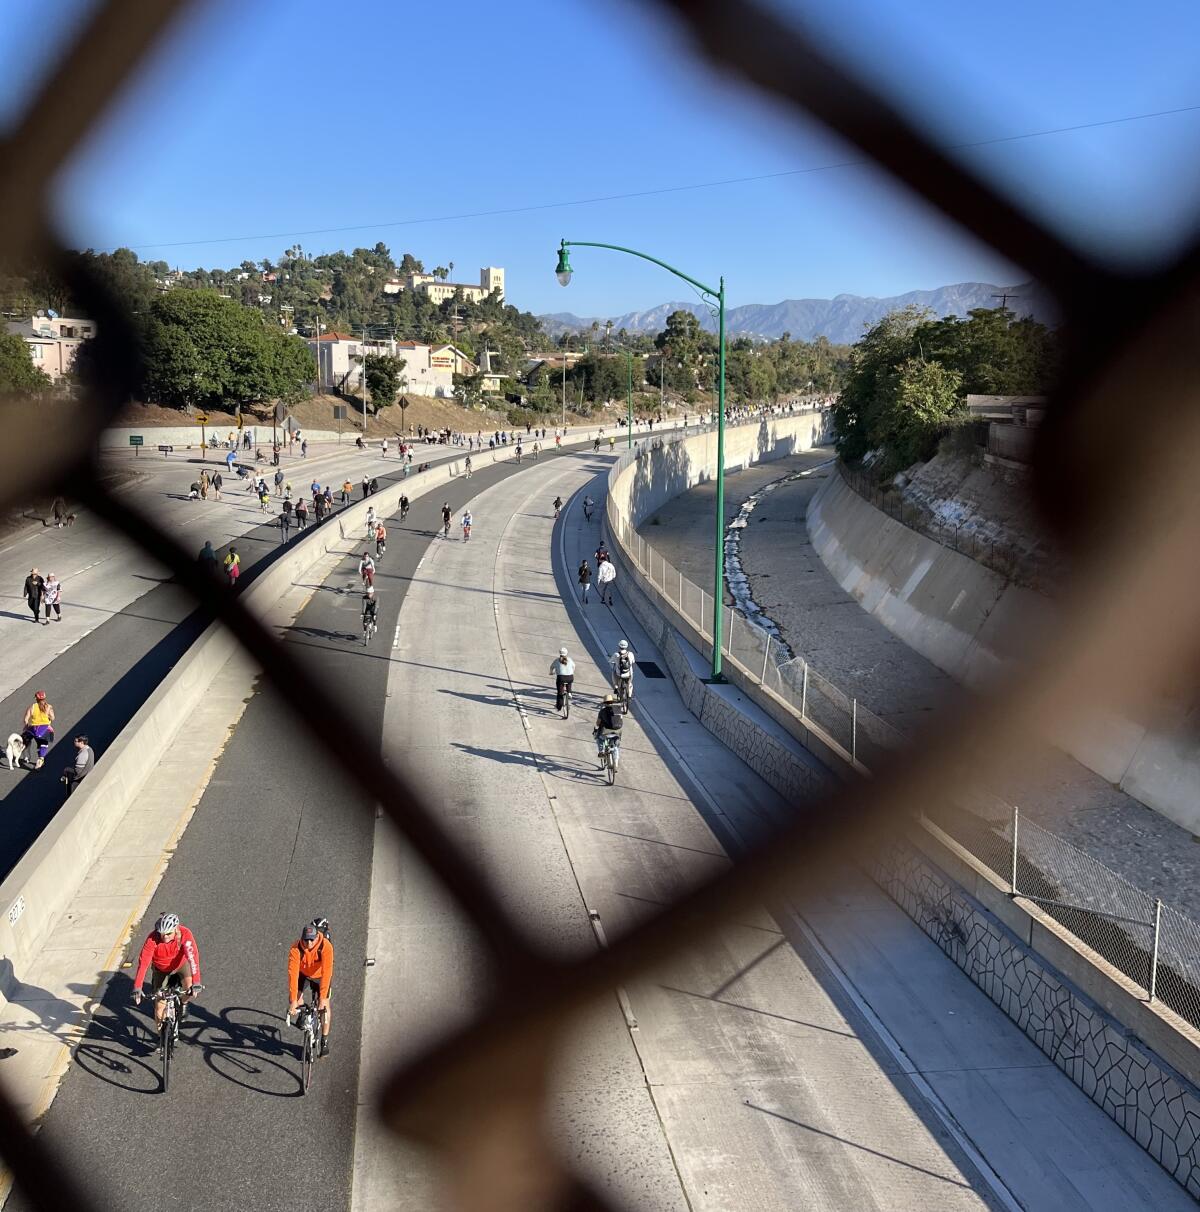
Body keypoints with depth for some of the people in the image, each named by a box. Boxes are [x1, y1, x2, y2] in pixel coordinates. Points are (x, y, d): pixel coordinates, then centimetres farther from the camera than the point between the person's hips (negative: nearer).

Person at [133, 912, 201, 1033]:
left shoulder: (185, 934, -34)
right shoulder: (153, 938, -32)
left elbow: (193, 956, -43)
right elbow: (143, 962, -36)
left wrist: (195, 983, -53)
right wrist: (137, 988, -43)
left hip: (181, 964, 0)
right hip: (161, 969, 0)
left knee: (189, 986, -26)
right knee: (160, 1005, -4)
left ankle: (183, 1003, 8)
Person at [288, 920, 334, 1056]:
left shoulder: (326, 946, -37)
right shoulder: (296, 948, -34)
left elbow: (327, 972, -39)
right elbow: (293, 972, -37)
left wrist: (323, 998, -43)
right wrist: (294, 1000, -42)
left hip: (320, 975, -1)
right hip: (303, 973, 1)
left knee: (324, 1006, -7)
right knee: (293, 1000, -14)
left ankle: (325, 1041, 9)